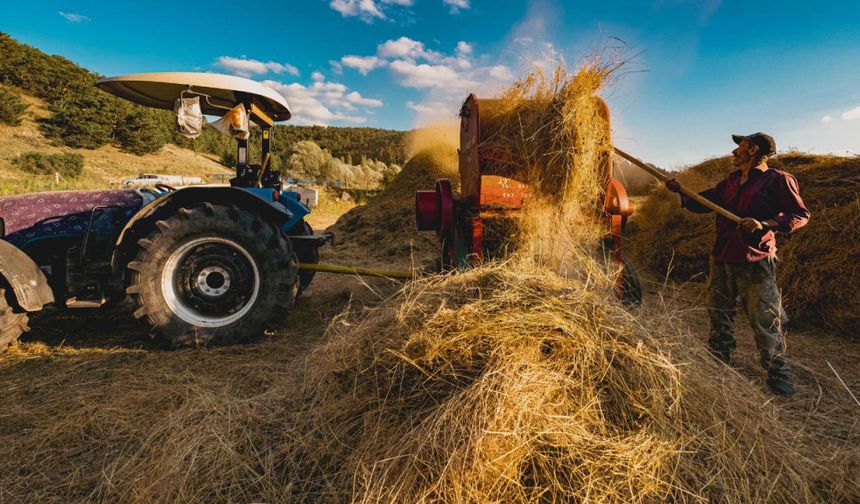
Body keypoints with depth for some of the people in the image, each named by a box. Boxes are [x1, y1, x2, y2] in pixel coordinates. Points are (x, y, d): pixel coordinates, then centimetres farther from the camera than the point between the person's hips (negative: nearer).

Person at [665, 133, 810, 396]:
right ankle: (717, 359, 33)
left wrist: (765, 224, -23)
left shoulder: (778, 179, -7)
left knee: (765, 319, 0)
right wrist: (681, 191, 3)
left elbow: (801, 214, -9)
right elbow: (702, 203, 16)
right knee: (719, 312, 16)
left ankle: (778, 373, 17)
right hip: (722, 258, 7)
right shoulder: (731, 180, 13)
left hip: (756, 262, -6)